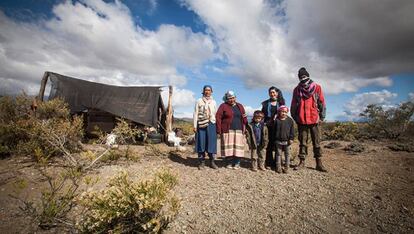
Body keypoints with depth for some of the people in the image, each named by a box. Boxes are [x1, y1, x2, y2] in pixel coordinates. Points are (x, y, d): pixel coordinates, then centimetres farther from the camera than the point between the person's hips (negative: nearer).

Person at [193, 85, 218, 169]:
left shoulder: (213, 102, 12)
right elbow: (195, 114, 1)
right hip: (201, 124, -2)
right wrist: (195, 126, -5)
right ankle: (201, 162, 12)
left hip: (211, 124, 2)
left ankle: (212, 162, 14)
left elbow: (216, 114, 12)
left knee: (211, 143, 2)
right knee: (201, 142, 1)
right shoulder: (199, 101, 4)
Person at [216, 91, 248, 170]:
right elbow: (218, 117, -4)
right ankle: (229, 163, 13)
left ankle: (237, 163, 12)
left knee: (238, 146, 2)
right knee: (228, 146, 0)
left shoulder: (240, 106, 15)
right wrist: (219, 130, -9)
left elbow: (244, 118, 13)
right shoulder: (223, 106, 2)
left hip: (238, 130, 3)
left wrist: (244, 129, 5)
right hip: (227, 130, -3)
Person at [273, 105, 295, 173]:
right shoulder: (277, 120, -2)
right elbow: (274, 131, 4)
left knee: (287, 154, 8)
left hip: (287, 141, 1)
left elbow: (292, 130, 1)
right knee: (278, 154, 8)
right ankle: (278, 167, 17)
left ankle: (286, 167, 19)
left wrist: (291, 138, -5)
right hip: (278, 141, 0)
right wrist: (274, 139, 3)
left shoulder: (290, 120, 0)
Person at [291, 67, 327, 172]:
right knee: (302, 142, 7)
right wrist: (295, 118, 4)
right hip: (301, 120, 1)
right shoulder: (297, 89, 7)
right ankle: (302, 162, 15)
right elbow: (293, 105, 9)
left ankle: (319, 163, 15)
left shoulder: (317, 88, 4)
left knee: (316, 143, 7)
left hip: (314, 119, -1)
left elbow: (322, 103, 3)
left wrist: (321, 117, -2)